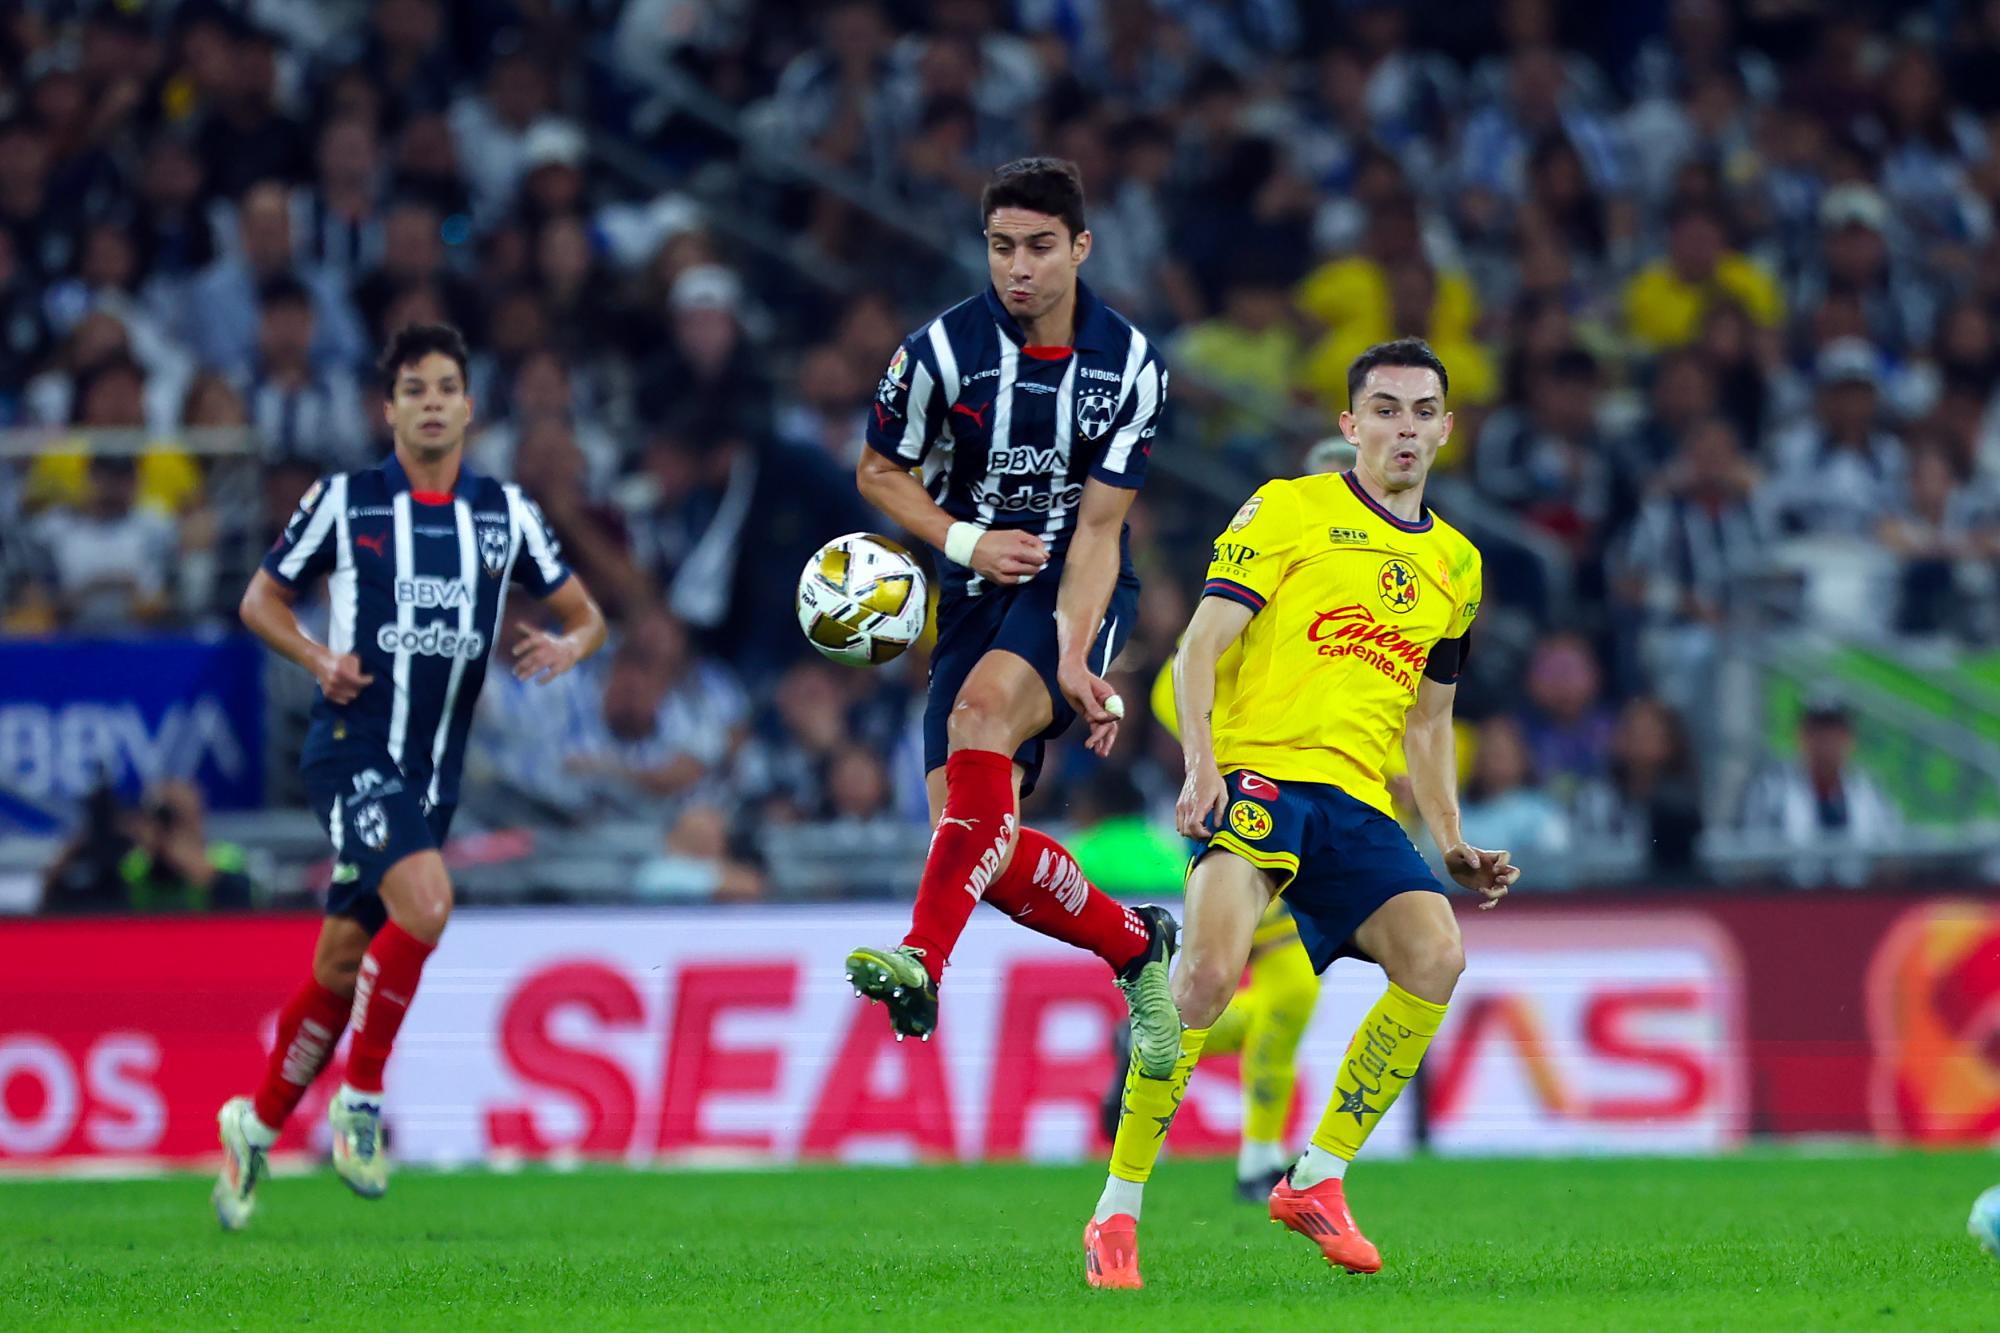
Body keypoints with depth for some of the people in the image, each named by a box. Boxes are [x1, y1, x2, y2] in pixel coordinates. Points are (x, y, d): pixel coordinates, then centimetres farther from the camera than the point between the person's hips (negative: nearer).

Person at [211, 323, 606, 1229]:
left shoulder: (505, 514, 7)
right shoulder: (343, 501, -1)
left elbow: (585, 615, 13)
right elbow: (262, 599, 8)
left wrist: (567, 646, -10)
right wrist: (320, 658, -10)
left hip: (435, 770, 4)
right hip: (355, 747, -4)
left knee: (343, 962, 8)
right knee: (425, 903, -27)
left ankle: (257, 1123, 26)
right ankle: (359, 1098, -11)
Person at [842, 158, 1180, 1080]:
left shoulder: (1130, 365, -9)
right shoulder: (943, 350, -8)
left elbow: (1099, 528, -10)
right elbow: (880, 471, 6)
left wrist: (1075, 659, -22)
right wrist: (965, 540, -12)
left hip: (1078, 589, -3)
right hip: (979, 591, 3)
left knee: (982, 708, -34)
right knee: (982, 846, -9)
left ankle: (923, 965, -45)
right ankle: (1135, 945, 18)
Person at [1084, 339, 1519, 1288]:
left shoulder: (1455, 564, 21)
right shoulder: (1287, 511, 4)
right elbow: (1201, 647, -2)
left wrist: (1452, 844, 16)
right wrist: (1201, 766, -17)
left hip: (1358, 802, 5)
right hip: (1257, 773, -5)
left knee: (1436, 954, -21)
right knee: (1212, 967, -27)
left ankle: (1315, 1180, -6)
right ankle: (1116, 1212, -15)